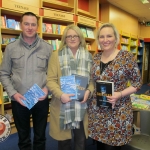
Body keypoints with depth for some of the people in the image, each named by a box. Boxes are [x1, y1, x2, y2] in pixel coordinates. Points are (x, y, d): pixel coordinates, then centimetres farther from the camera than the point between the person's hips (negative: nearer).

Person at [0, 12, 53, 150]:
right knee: (23, 138, 18)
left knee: (40, 137, 18)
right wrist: (13, 93, -9)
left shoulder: (47, 48, 0)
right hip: (19, 101, 0)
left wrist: (47, 88, -12)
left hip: (41, 100, 0)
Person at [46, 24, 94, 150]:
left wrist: (89, 91, -10)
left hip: (82, 106, 2)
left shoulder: (88, 57, 8)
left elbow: (93, 79, 10)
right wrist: (60, 94, -19)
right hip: (62, 106, -1)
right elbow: (51, 80, -3)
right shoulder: (56, 56, 2)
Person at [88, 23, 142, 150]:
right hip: (97, 110, 5)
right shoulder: (96, 58, 5)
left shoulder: (127, 57, -9)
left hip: (118, 112, -4)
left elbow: (137, 83, -7)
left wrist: (120, 94, -20)